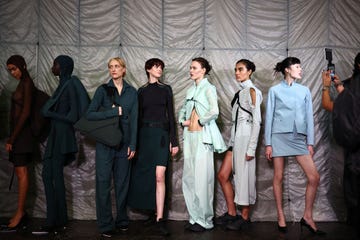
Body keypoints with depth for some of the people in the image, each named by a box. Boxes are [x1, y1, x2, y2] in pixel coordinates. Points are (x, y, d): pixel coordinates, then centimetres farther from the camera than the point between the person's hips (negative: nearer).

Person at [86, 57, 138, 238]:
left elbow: (134, 120, 5)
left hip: (124, 143, 2)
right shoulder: (103, 90, 3)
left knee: (122, 183, 6)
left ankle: (122, 221, 20)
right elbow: (89, 114, -6)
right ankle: (106, 225, 8)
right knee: (104, 183, -1)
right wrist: (114, 112, -13)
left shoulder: (132, 92, 8)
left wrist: (132, 145, 0)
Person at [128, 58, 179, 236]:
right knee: (144, 175, 5)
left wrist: (174, 141, -1)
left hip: (161, 134, -2)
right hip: (145, 134, 2)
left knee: (159, 176, -12)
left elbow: (171, 115, 5)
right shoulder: (141, 91, 11)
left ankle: (160, 219, -10)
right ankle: (150, 210, 22)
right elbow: (139, 116, 11)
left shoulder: (166, 89, 8)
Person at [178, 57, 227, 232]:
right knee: (188, 178, 7)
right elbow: (183, 110, 26)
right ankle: (194, 217, 17)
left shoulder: (209, 88, -4)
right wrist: (182, 121, 7)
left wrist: (200, 122, -7)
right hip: (189, 136, 7)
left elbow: (214, 112, -17)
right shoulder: (190, 90, 17)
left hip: (203, 136, -7)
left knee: (202, 178, -6)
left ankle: (204, 220, 5)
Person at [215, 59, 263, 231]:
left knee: (244, 177, 0)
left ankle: (245, 217, 14)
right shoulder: (239, 93, 17)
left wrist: (251, 148, -17)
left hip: (246, 138, -8)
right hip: (235, 137, 9)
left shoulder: (252, 91, -7)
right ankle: (231, 213, 19)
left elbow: (257, 121, -13)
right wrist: (232, 141, 13)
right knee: (222, 175, 7)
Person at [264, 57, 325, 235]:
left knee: (314, 177, -5)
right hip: (279, 136, -3)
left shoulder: (304, 91, 13)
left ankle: (307, 217, 9)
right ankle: (280, 216, 16)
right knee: (278, 177, 2)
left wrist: (310, 142, 5)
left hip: (299, 137, 3)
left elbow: (309, 117, 11)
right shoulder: (274, 90, 5)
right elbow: (269, 117, 3)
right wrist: (268, 144, -3)